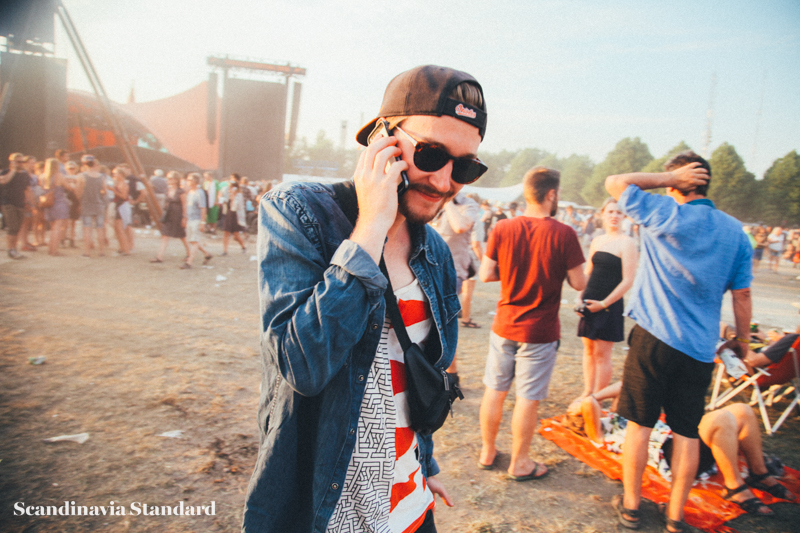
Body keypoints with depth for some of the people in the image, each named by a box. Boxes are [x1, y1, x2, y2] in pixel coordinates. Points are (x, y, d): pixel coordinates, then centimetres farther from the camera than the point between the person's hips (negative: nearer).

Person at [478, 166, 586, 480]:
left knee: (494, 391, 17)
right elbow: (579, 283, -9)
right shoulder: (563, 234, -14)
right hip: (539, 331, -3)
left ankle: (487, 451, 32)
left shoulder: (503, 229, -5)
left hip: (504, 326, 4)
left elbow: (486, 274, -1)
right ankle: (519, 463, 22)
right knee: (528, 399, 8)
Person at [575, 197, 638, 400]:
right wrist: (581, 296, 4)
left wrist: (604, 303, -13)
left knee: (602, 353, -1)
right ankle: (587, 392, 24)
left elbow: (628, 280, -12)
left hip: (609, 305, -6)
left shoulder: (627, 243, -8)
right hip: (589, 303, 6)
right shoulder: (597, 241, 11)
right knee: (589, 349, 12)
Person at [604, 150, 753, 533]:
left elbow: (615, 183, -1)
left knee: (639, 424, 9)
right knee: (687, 433, 12)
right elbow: (742, 294, 8)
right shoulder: (734, 231, 3)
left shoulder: (666, 215, -10)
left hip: (654, 339, -4)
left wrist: (669, 177, -2)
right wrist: (742, 338, 19)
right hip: (700, 347, 4)